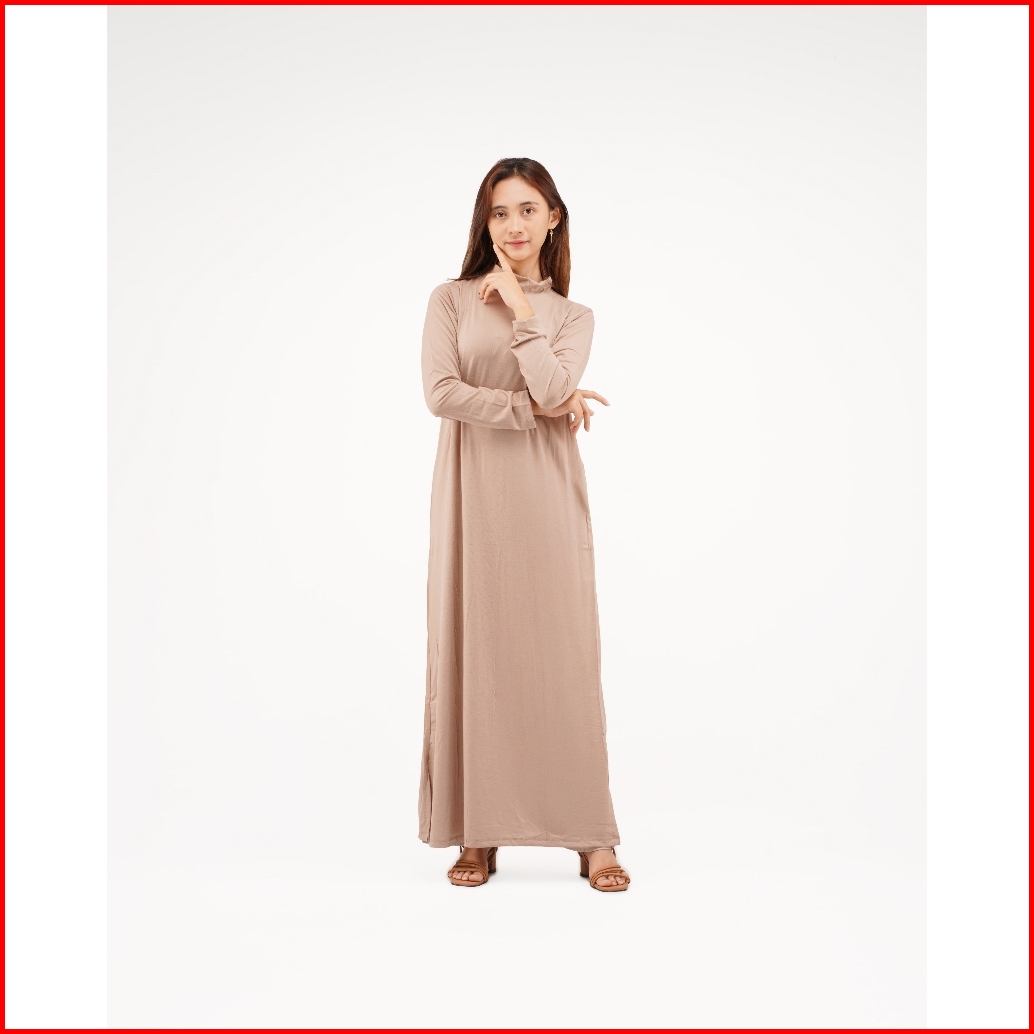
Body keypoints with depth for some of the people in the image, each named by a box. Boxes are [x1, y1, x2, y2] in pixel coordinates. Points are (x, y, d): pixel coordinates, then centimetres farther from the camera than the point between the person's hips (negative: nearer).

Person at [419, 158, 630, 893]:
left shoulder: (572, 316, 12)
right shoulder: (452, 300, 8)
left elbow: (553, 387, -8)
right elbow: (441, 391, -8)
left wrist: (520, 307, -3)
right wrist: (535, 407, -7)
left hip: (547, 498, 1)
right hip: (474, 494, 0)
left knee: (563, 654, 0)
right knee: (473, 652, 1)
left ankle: (593, 836, 7)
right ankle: (477, 834, 10)